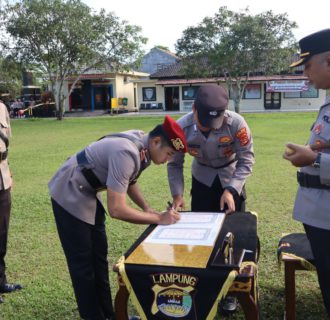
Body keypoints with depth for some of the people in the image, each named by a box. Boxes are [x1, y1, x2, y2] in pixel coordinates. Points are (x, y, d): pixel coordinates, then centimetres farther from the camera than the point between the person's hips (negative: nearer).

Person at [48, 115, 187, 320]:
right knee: (83, 263, 0)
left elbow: (129, 181, 13)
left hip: (86, 194, 9)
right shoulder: (126, 153, -33)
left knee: (99, 256, 14)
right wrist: (159, 219, -24)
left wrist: (147, 208, -1)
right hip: (69, 195, -9)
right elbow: (116, 209, -33)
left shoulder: (142, 146, -5)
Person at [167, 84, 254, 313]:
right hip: (202, 181, 2)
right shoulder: (182, 127, -25)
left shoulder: (236, 123, -32)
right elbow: (175, 164, -12)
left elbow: (246, 161, -21)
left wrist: (230, 190, -31)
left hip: (232, 181, -1)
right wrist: (177, 195, -22)